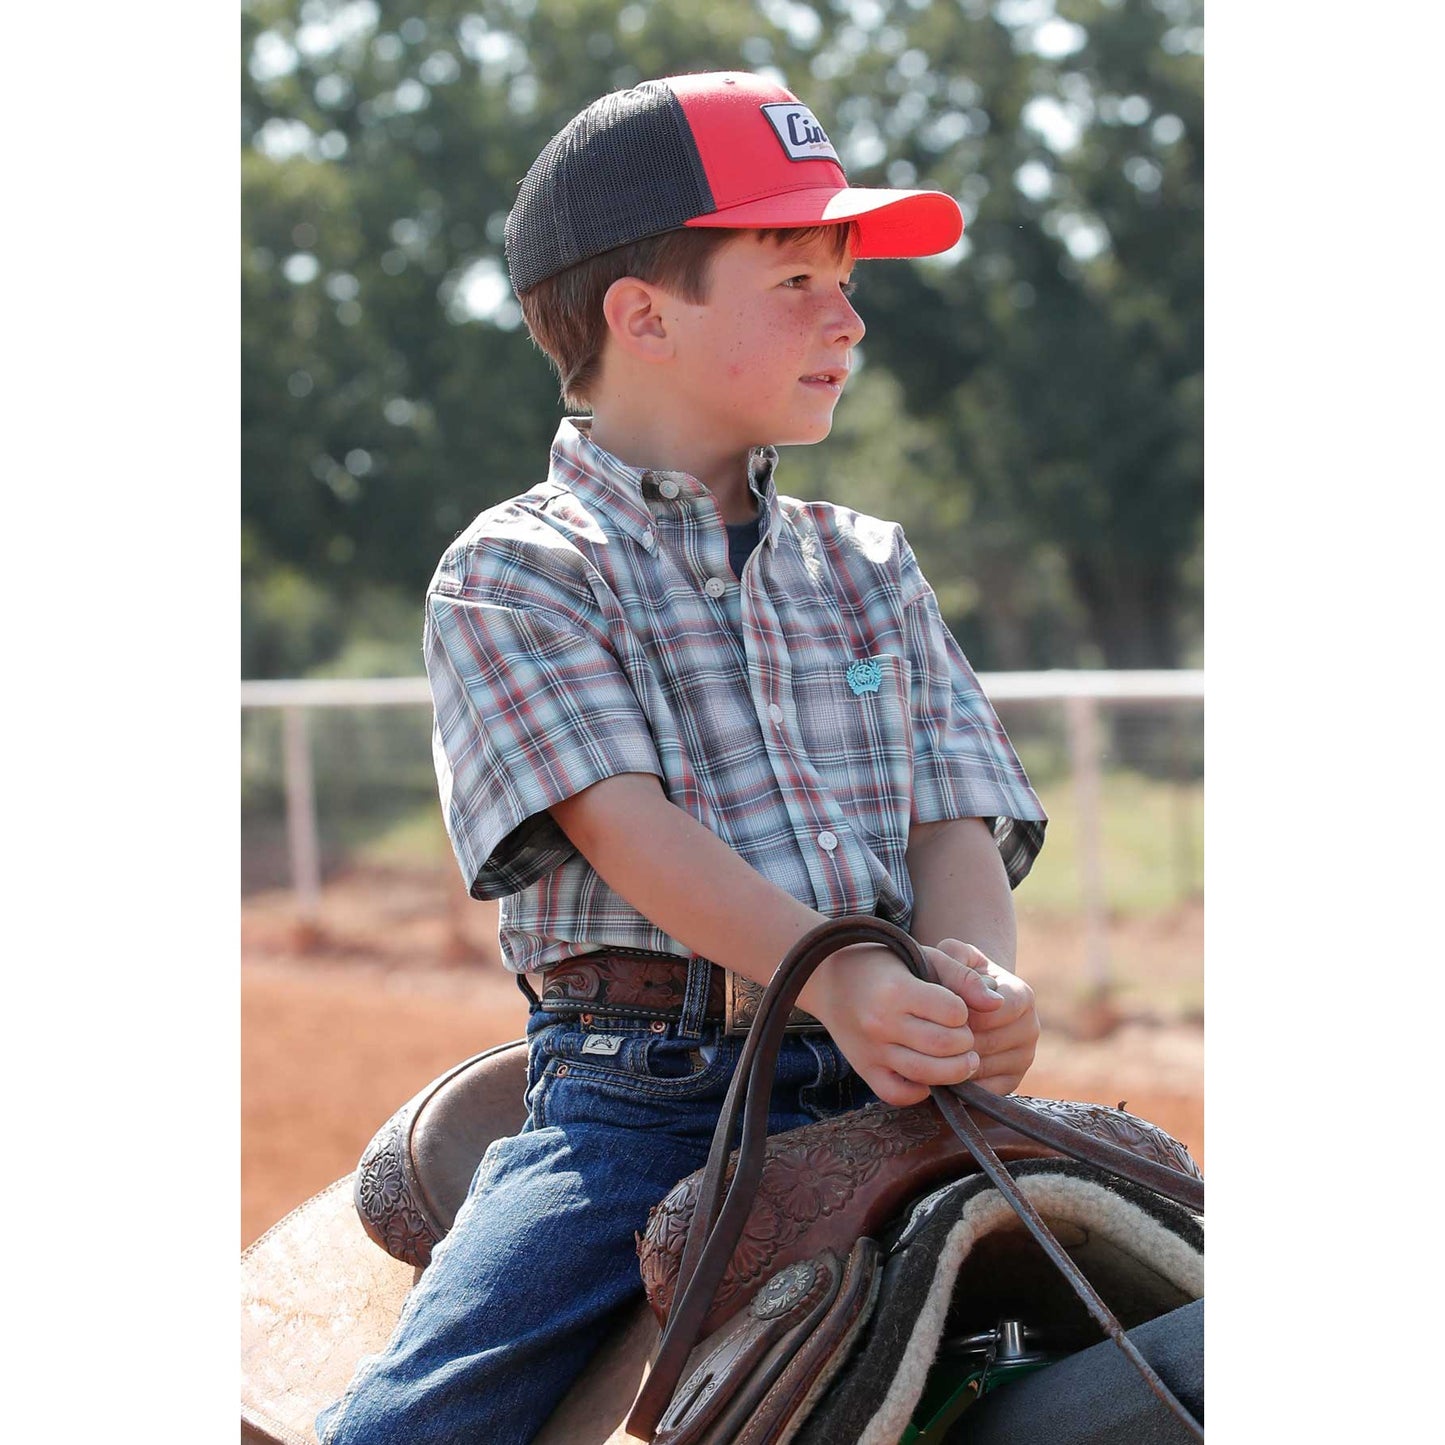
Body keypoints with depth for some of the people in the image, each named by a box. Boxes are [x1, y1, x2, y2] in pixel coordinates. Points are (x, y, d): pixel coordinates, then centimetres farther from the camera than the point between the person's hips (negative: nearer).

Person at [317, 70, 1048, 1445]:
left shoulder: (870, 569, 20)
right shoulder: (512, 577, 4)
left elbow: (955, 821, 10)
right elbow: (624, 822, -12)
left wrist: (982, 988, -14)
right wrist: (831, 976, -29)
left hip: (884, 1098, 4)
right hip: (637, 1109, -4)